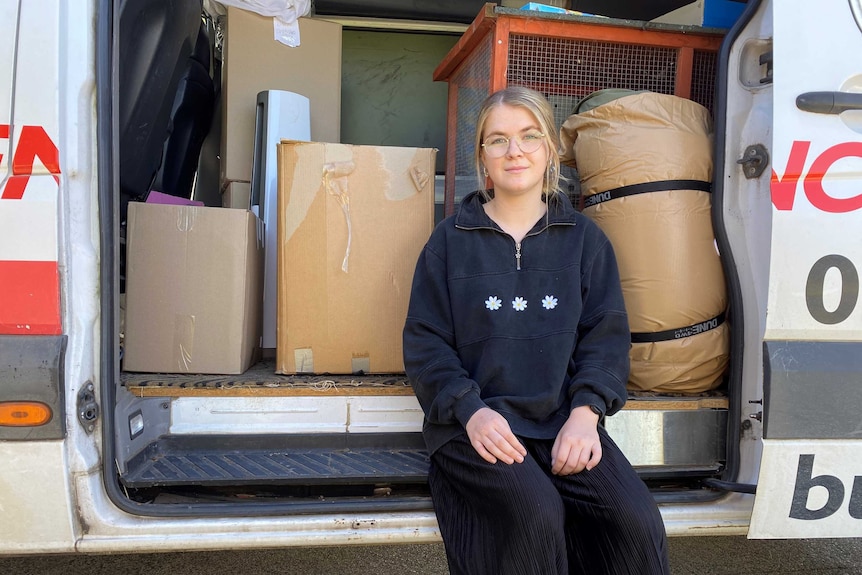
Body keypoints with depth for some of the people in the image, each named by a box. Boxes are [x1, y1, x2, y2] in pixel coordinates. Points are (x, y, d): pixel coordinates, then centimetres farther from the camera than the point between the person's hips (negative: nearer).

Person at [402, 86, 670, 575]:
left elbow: (606, 334, 6)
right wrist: (470, 410, -14)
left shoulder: (585, 238, 11)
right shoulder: (451, 240, 7)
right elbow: (425, 341, 2)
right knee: (535, 516, -28)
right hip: (476, 423, -2)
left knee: (639, 525, -20)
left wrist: (585, 412, -11)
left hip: (564, 423, 2)